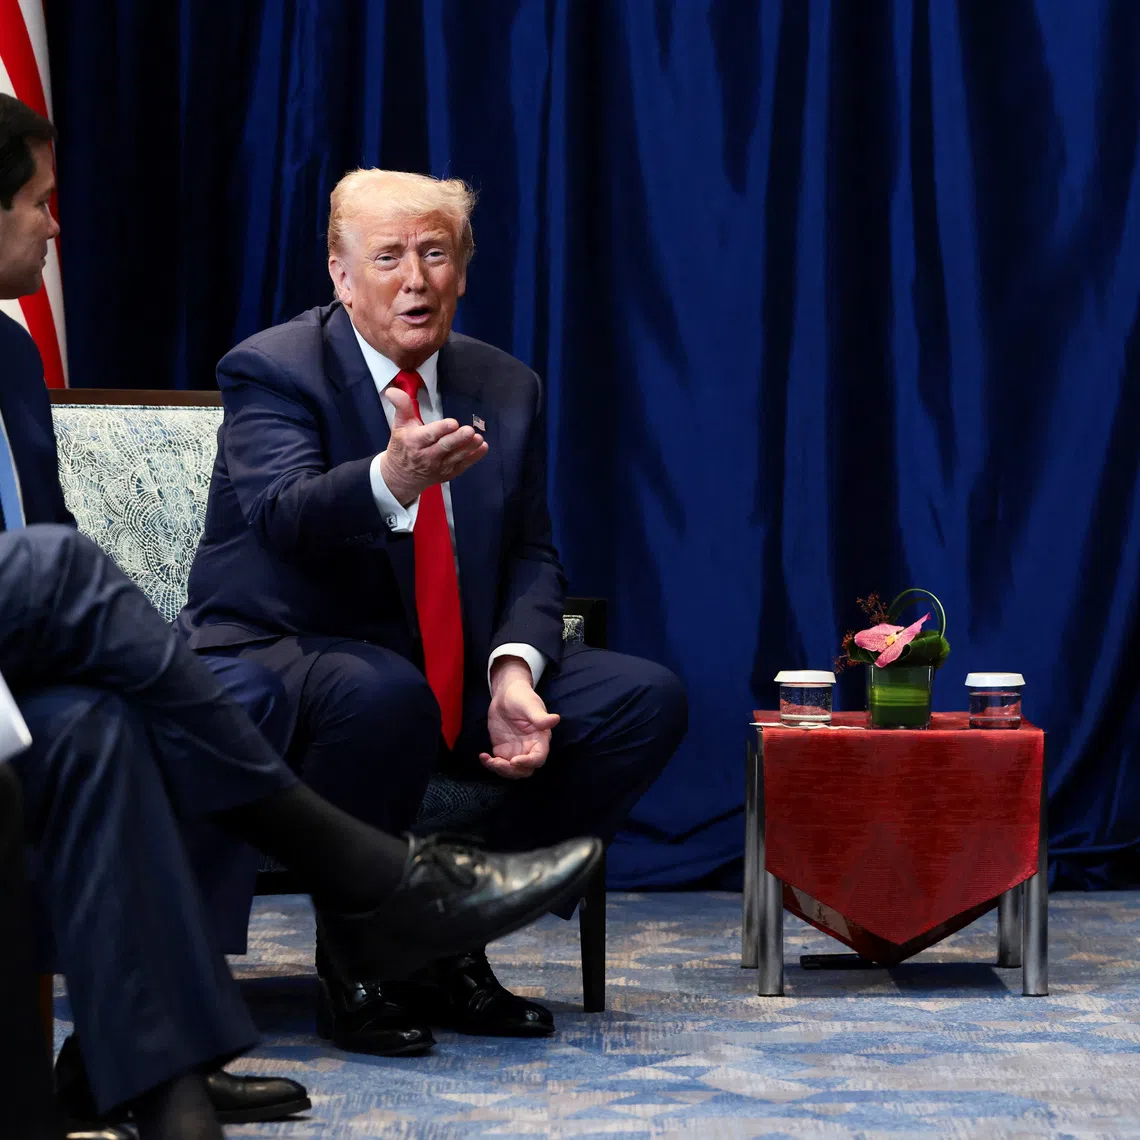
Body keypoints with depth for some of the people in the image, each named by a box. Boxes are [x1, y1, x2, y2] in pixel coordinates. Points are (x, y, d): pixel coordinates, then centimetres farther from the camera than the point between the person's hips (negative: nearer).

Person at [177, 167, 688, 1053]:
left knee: (647, 700, -11)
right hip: (277, 655, -6)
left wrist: (514, 670, -14)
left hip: (454, 670, 6)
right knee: (386, 696, -40)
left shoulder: (506, 388, 9)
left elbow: (531, 556, 8)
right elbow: (283, 515, -28)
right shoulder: (272, 370, -9)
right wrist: (391, 478, -51)